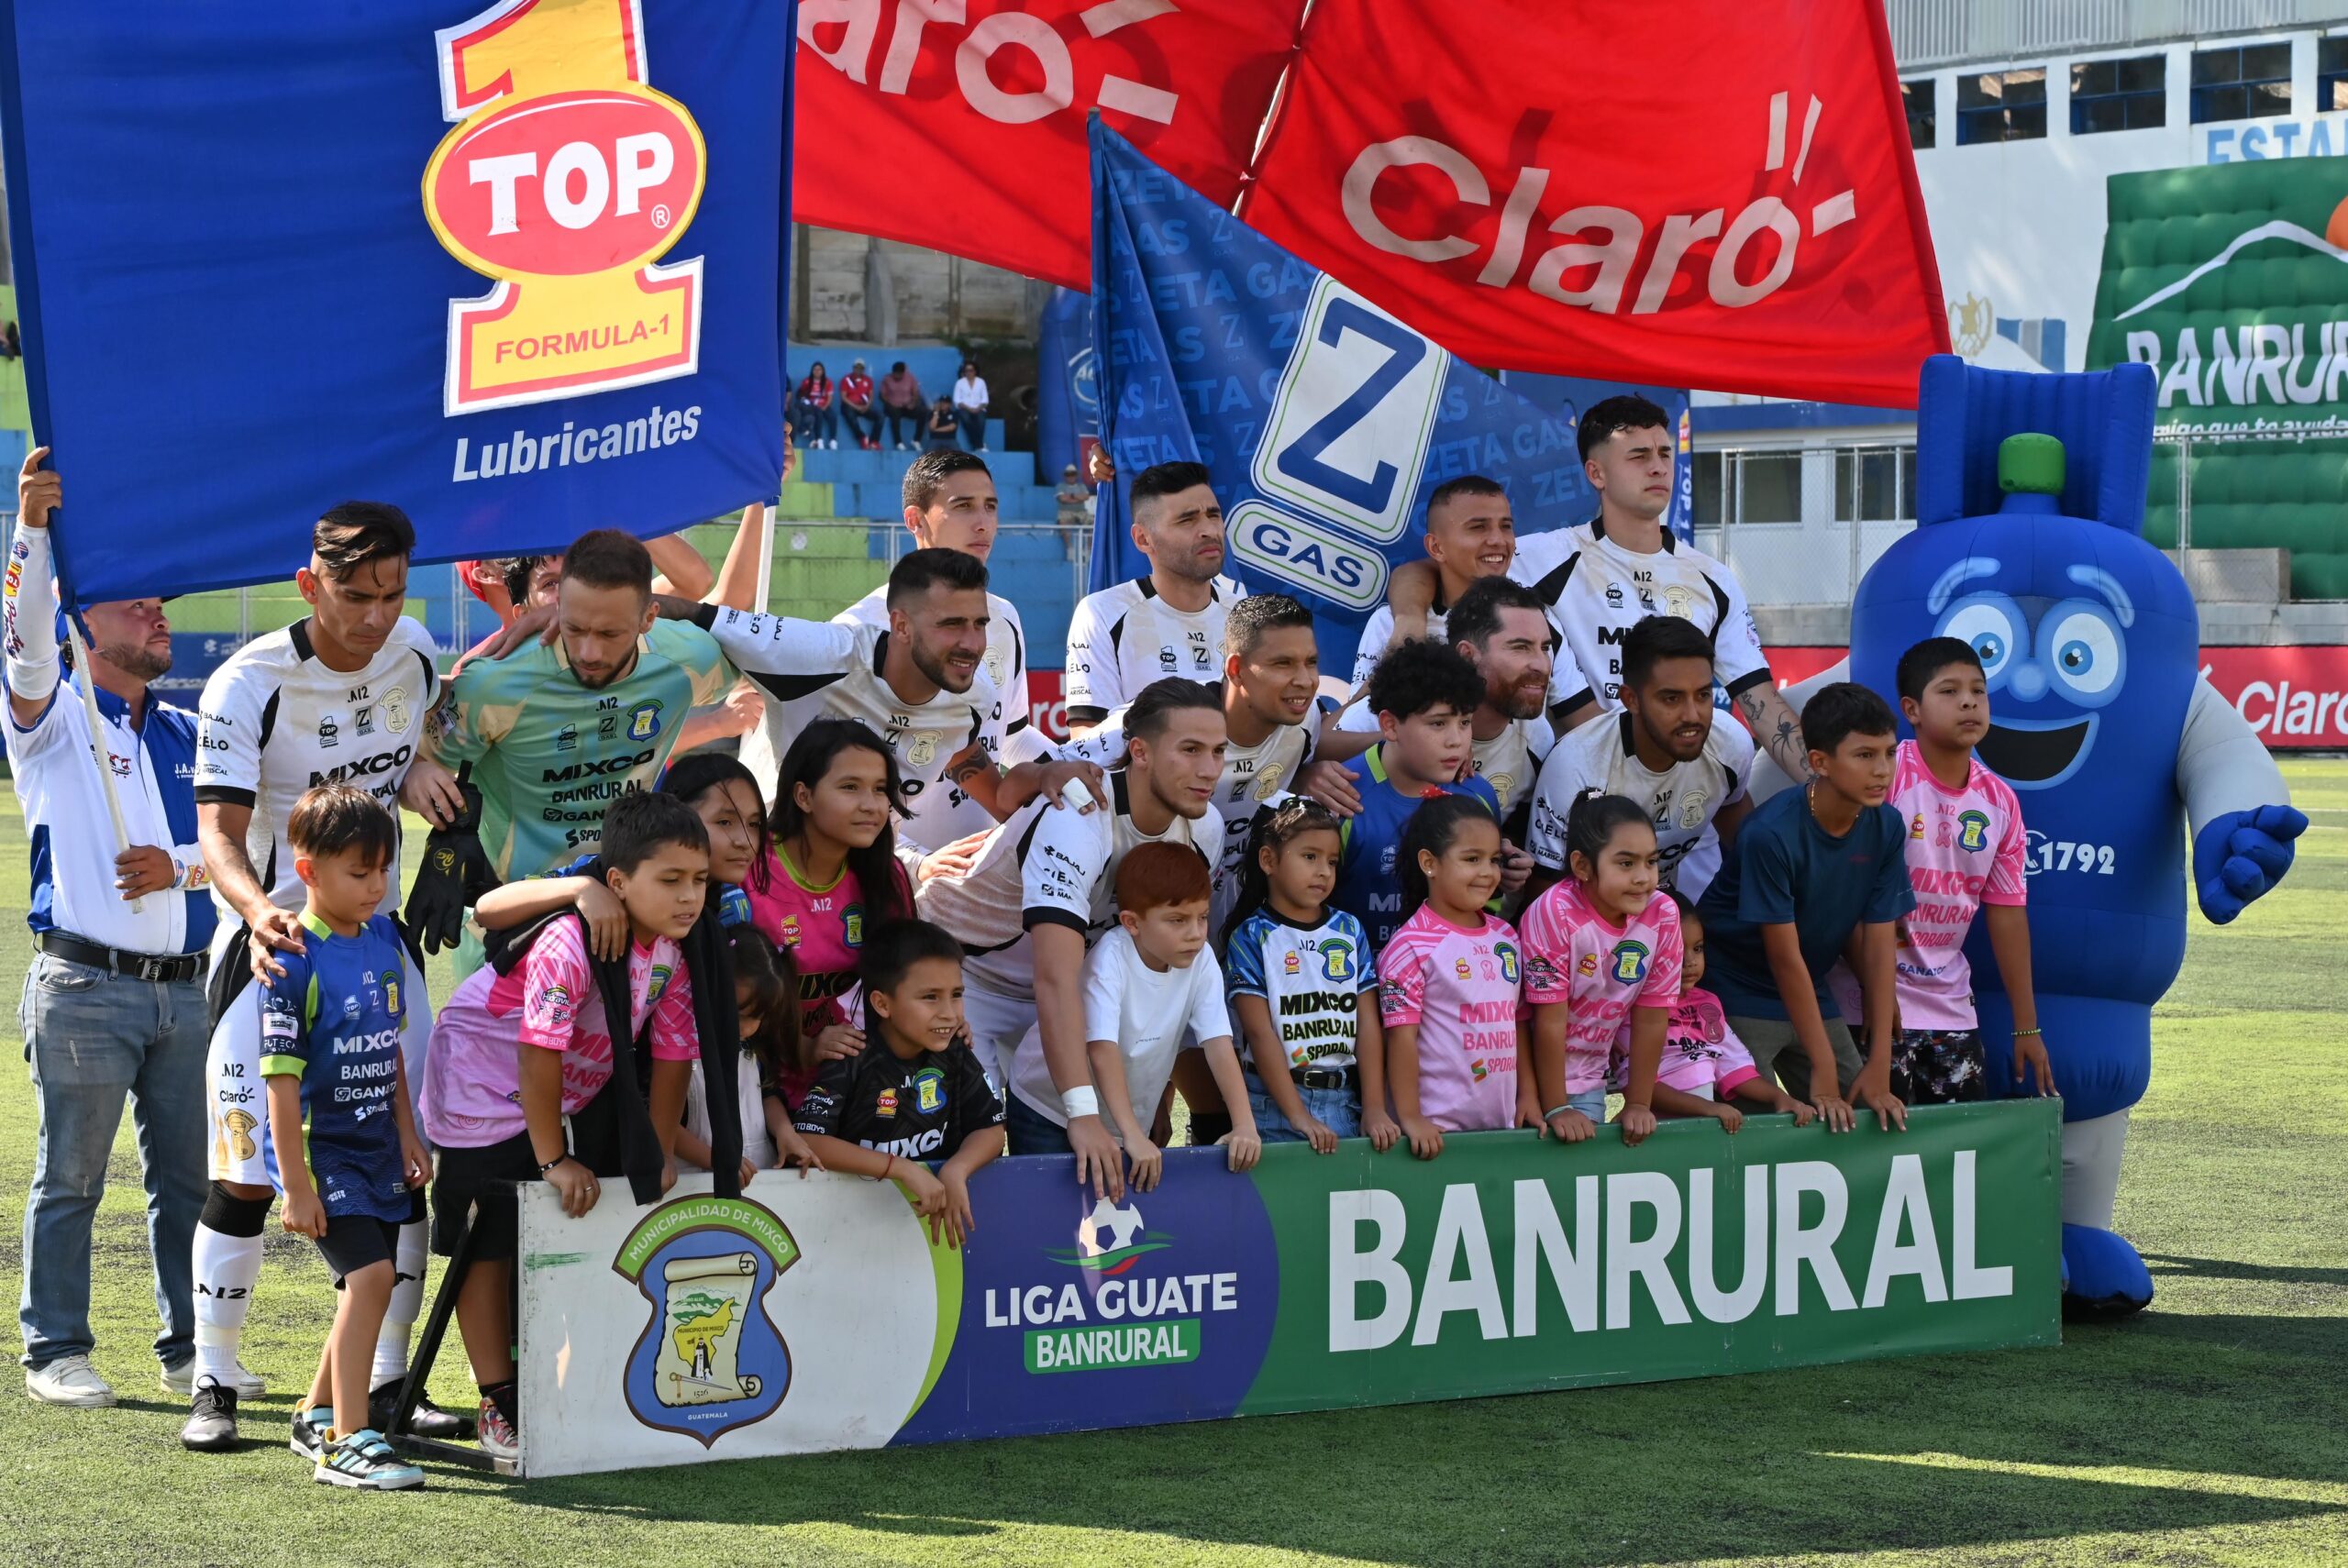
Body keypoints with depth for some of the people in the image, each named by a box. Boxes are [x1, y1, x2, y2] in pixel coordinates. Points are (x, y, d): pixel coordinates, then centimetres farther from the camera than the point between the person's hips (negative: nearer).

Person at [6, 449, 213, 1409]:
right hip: (85, 987, -5)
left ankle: (190, 1348, 16)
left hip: (182, 986, 5)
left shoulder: (186, 733, 17)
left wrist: (181, 867, -6)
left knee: (187, 1177, 8)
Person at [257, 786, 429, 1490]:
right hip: (321, 1149, -8)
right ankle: (346, 1442, -12)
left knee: (369, 1286, 13)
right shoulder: (295, 961, -16)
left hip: (376, 1149, 8)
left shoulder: (383, 937, 6)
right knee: (369, 1274, -17)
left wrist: (408, 1135, 16)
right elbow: (282, 1078, -17)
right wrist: (296, 1186, -17)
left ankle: (318, 1417, 31)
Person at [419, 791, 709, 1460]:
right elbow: (540, 1057, -31)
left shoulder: (675, 950, -11)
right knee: (487, 1243, -1)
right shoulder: (567, 944, -35)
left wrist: (659, 1156, -1)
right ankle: (501, 1409, 6)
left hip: (578, 1087, 7)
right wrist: (553, 1160, -24)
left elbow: (673, 1052, -3)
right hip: (488, 1085, -7)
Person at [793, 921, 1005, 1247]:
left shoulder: (954, 1055, 1)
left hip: (933, 1208, 4)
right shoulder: (852, 1061, -13)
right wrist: (903, 1169, -27)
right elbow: (808, 1142, -23)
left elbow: (991, 1129, 5)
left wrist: (956, 1171, -18)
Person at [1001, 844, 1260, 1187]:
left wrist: (1245, 1124, -29)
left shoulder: (1201, 962, -12)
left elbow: (1219, 1043, -17)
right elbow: (1102, 1051, -35)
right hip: (1048, 1108, -4)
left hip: (1128, 1117, 4)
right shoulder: (1110, 958, -27)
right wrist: (1132, 1135, -43)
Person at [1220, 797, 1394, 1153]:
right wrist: (1299, 1116, -16)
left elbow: (1368, 1024, 4)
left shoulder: (1349, 931, 9)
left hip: (1345, 1099, 3)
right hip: (1275, 1102, -3)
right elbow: (1260, 1033, -9)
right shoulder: (1252, 937, -3)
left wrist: (1374, 1108, -5)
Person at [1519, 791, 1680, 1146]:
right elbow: (1550, 1021, -21)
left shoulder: (1663, 915, -12)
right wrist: (1556, 1109, -19)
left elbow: (1650, 1020, -6)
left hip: (1587, 1078, 4)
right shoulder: (1556, 911, -25)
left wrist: (1638, 1104, -4)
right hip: (1534, 1073, -4)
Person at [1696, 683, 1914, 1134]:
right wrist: (1823, 1070, -19)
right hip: (1740, 995, -6)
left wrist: (1879, 1067, -10)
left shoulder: (1886, 828, -9)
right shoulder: (1771, 834, -26)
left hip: (1809, 995, 6)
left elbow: (1878, 947, -6)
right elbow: (1785, 958, -22)